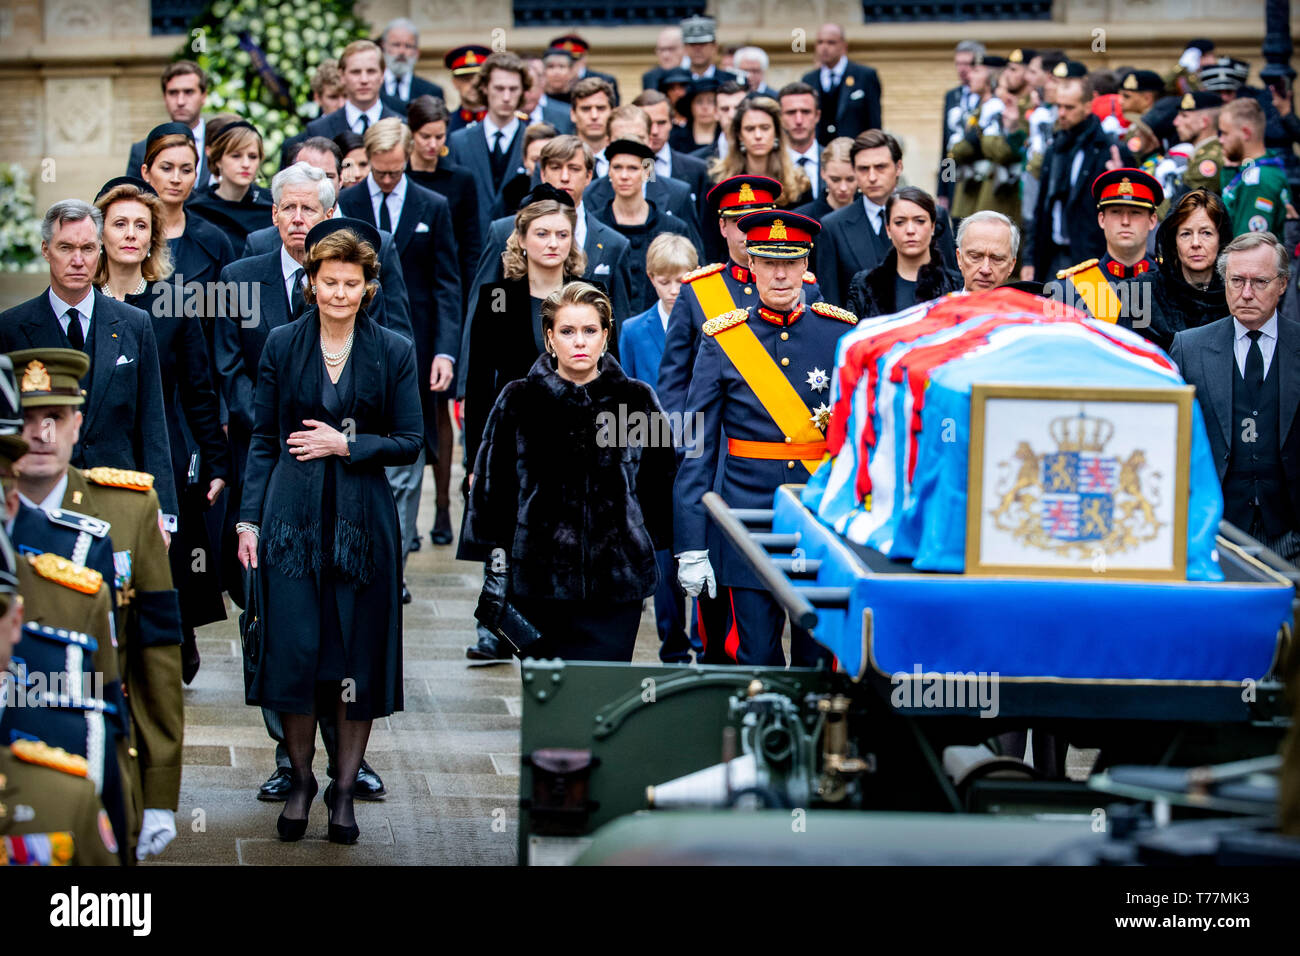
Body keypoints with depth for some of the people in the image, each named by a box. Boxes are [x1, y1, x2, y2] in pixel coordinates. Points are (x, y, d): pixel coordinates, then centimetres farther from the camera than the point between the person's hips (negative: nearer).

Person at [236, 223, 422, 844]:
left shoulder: (393, 352, 3)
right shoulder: (282, 345, 5)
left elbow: (410, 443, 3)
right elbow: (263, 439, 8)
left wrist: (346, 444, -10)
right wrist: (250, 518, 3)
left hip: (362, 519, 0)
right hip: (293, 515, 0)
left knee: (357, 656, 1)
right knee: (293, 650, -4)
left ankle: (344, 791, 11)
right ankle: (300, 781, 13)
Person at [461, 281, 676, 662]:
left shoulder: (636, 400, 7)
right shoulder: (519, 402, 4)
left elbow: (662, 484, 13)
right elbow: (491, 488, 6)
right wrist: (496, 571, 3)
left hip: (617, 583, 0)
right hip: (541, 579, 0)